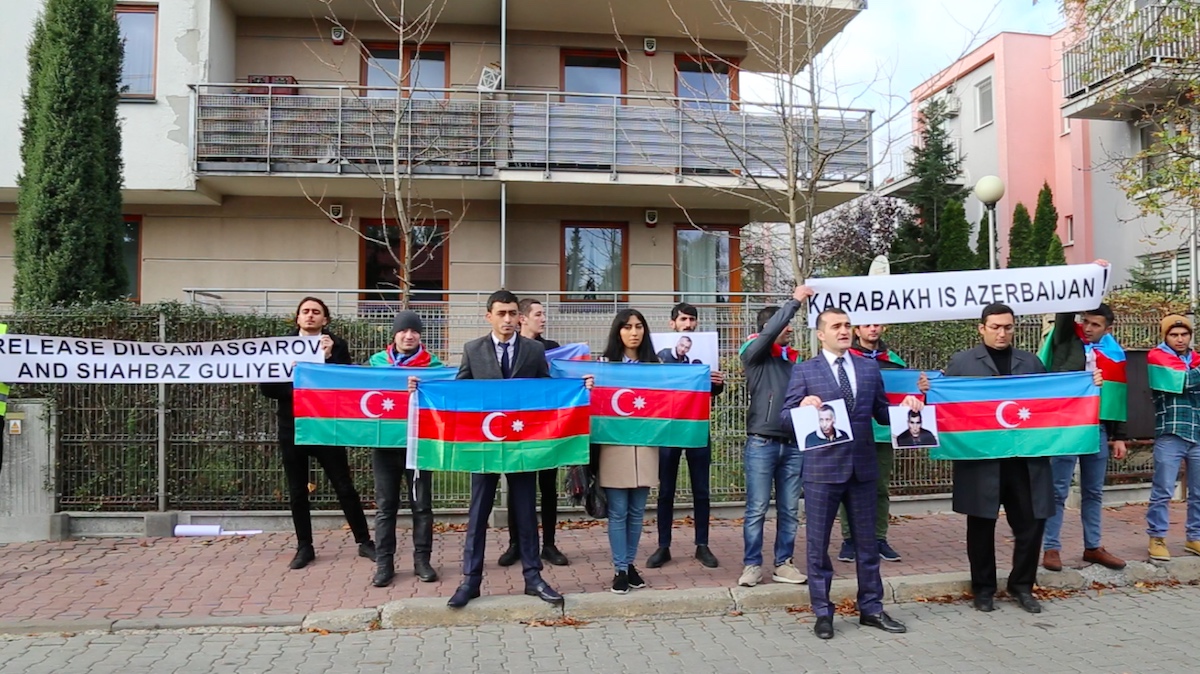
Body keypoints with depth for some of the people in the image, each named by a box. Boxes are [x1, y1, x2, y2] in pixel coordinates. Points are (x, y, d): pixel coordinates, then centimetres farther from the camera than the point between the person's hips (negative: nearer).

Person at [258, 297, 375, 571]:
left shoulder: (336, 345, 1)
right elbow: (266, 386, -1)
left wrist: (329, 357, -19)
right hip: (292, 427, 2)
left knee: (344, 487, 2)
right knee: (297, 491, 9)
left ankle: (364, 542, 12)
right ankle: (304, 547, 21)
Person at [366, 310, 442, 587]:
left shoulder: (433, 364, -1)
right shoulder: (376, 362, 6)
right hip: (385, 444, 2)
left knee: (422, 504, 6)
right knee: (385, 506, 7)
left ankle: (422, 560, 16)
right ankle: (384, 563, 14)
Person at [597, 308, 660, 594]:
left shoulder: (654, 364, 8)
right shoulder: (606, 363, 2)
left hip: (645, 444, 3)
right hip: (615, 444, -2)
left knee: (637, 511, 10)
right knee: (618, 511, 1)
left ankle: (630, 564, 23)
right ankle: (619, 569, 11)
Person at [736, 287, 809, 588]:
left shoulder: (793, 359, 12)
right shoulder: (754, 353, 0)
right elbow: (770, 331, -17)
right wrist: (795, 301, -11)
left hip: (793, 444, 5)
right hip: (762, 443, -4)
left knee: (789, 510, 9)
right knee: (757, 509, 0)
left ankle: (783, 564, 19)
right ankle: (752, 565, 9)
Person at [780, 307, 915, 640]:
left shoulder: (870, 368, 9)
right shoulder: (804, 370, -1)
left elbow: (882, 413, 11)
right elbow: (785, 418, -5)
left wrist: (905, 408, -8)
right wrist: (802, 406, -25)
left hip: (862, 466, 3)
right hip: (822, 467, -3)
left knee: (867, 541, 14)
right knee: (818, 543, 5)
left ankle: (871, 608, 28)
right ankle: (823, 612, 18)